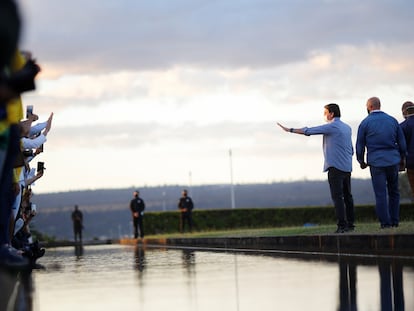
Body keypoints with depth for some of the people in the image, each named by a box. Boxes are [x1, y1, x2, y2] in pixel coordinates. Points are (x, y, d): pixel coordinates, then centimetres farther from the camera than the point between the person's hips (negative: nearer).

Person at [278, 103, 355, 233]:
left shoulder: (331, 127, -9)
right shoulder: (347, 128, 15)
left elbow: (308, 131, -9)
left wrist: (290, 130, -2)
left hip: (335, 166, -8)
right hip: (347, 167, 8)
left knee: (337, 196, -9)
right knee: (347, 196, 11)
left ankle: (342, 225, -15)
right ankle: (350, 223, 10)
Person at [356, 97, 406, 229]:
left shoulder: (365, 123, -3)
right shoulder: (392, 120, 7)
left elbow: (360, 145, 2)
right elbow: (402, 141, 10)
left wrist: (361, 161, 16)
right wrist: (402, 158, 22)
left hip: (376, 162, -3)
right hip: (393, 160, 3)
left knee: (380, 193, -1)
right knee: (393, 192, 13)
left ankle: (385, 222, -3)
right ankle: (395, 221, 13)